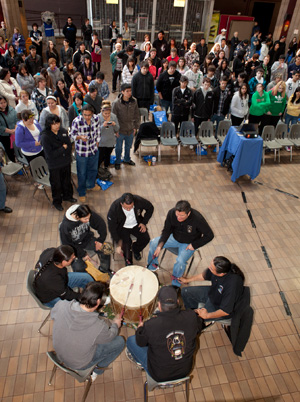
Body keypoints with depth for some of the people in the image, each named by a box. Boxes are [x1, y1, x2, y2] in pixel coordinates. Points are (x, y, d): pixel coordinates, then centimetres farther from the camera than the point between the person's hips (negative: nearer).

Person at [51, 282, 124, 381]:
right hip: (79, 365, -5)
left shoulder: (61, 306, -27)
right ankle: (96, 370, 23)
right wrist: (115, 324, 8)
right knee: (120, 342, 7)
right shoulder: (99, 327, -37)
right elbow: (109, 336, -13)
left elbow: (53, 315, -2)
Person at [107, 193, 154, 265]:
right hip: (122, 227, -2)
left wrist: (144, 222, -9)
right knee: (126, 244, -24)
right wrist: (118, 243, -23)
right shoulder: (114, 208, -30)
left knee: (146, 239, -18)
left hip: (136, 224, 2)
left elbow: (150, 208, -4)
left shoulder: (139, 201, -26)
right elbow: (112, 227, -19)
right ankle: (128, 260, 12)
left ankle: (135, 249, 18)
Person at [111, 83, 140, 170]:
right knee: (119, 147, 13)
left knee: (128, 146, 21)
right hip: (120, 130, -3)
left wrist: (136, 127, 4)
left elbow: (137, 115, 5)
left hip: (130, 130, 3)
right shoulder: (116, 103, -16)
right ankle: (117, 162, 34)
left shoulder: (134, 101, -6)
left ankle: (127, 159, 45)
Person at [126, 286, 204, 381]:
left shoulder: (150, 325, -32)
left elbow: (140, 343, -10)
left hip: (160, 376, -3)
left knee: (131, 340, 14)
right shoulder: (191, 316, -23)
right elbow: (199, 329, 1)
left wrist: (140, 328, 11)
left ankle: (140, 361, 42)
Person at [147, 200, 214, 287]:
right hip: (174, 238, 4)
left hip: (188, 244, -4)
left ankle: (175, 284, 1)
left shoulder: (197, 219, -31)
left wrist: (194, 245, -20)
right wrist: (160, 245, -22)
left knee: (180, 261, -27)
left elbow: (209, 235, -19)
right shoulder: (171, 213, -22)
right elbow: (166, 230, -9)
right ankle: (152, 267, 18)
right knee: (153, 243, -9)